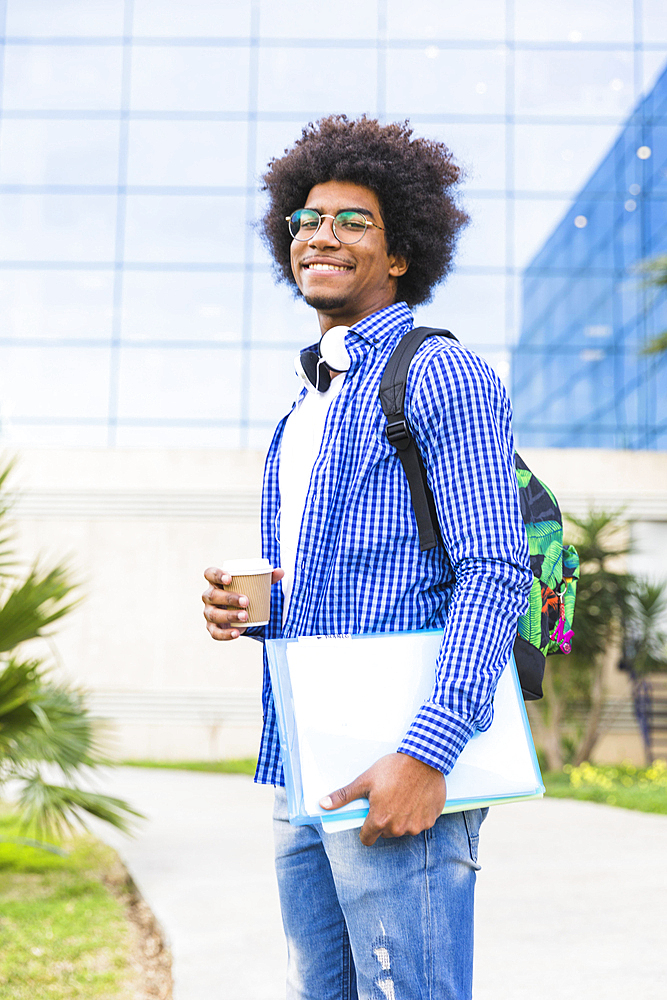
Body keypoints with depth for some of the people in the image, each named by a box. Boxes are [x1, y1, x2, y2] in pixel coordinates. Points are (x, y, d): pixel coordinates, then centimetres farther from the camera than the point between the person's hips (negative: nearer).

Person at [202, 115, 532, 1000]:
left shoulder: (442, 377, -6)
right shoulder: (308, 409, 21)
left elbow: (496, 572, -14)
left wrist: (426, 755, -23)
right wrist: (241, 609, 5)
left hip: (395, 769, -8)